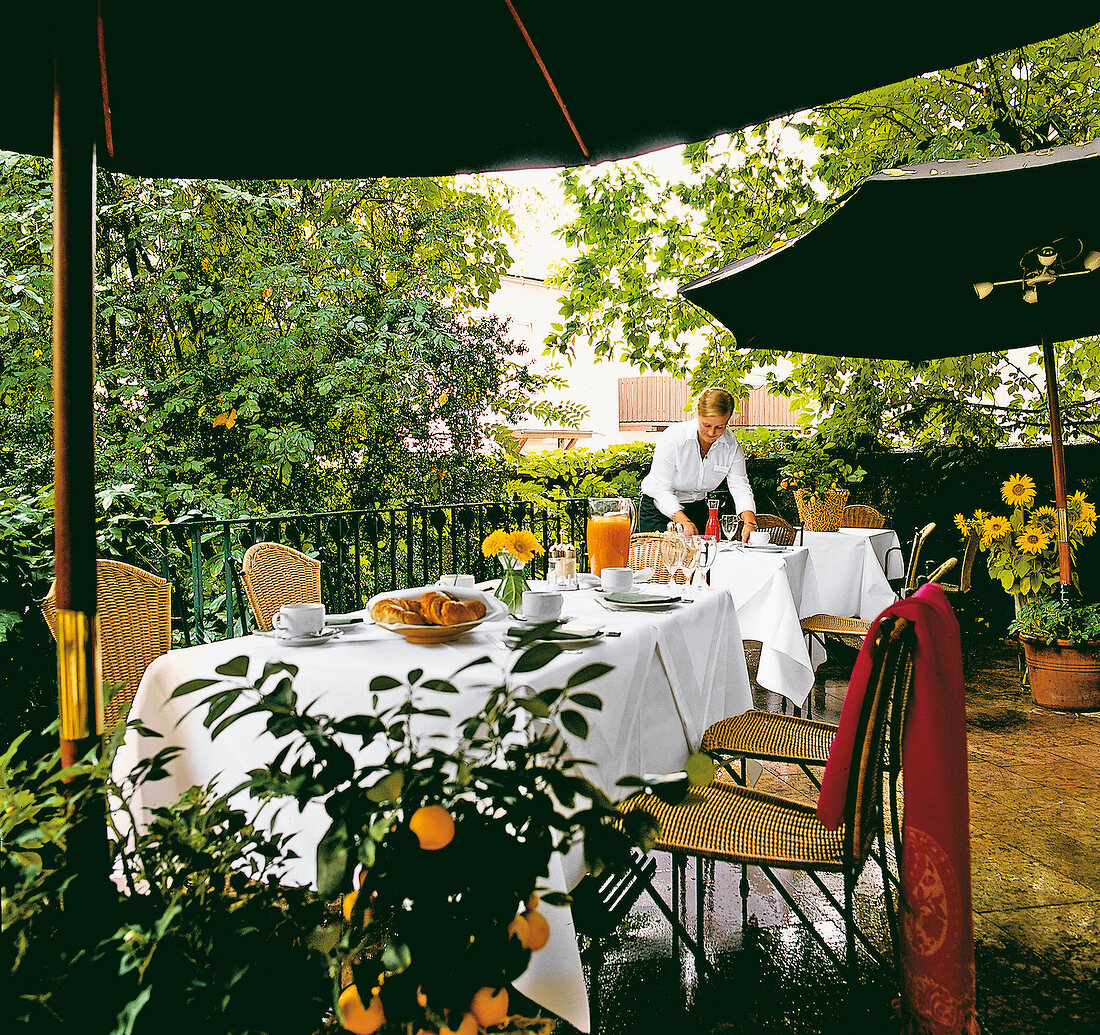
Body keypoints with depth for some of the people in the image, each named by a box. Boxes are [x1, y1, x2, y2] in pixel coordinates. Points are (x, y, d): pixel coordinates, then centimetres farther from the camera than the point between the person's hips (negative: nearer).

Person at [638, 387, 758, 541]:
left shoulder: (732, 445, -10)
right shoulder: (672, 437, -24)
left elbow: (740, 486, -15)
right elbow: (662, 490, -25)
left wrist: (749, 522, -34)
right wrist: (684, 522, -39)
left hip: (697, 508, 4)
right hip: (659, 509, -4)